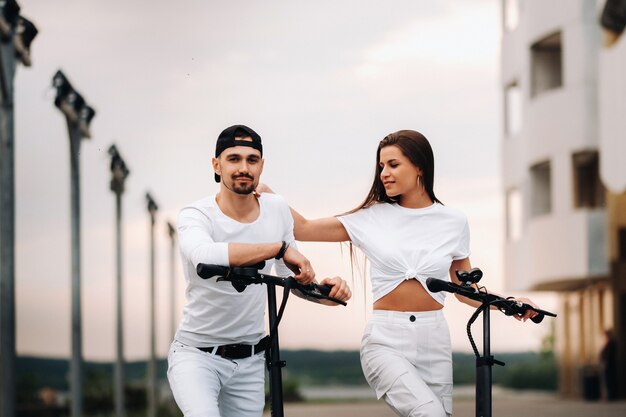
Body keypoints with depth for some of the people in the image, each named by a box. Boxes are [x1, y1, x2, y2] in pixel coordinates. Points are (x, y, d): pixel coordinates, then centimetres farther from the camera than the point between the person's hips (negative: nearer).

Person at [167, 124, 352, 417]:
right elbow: (205, 255, -39)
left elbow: (290, 275, 13)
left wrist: (325, 290, -8)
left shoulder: (277, 210, 1)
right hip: (197, 353, -5)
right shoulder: (195, 215, -15)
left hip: (250, 362, 5)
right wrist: (280, 247, -39)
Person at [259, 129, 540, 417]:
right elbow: (303, 229, 8)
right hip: (385, 341, -2)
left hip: (433, 341, 3)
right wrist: (268, 196, -4)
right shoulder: (372, 218, 4)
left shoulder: (454, 222, 7)